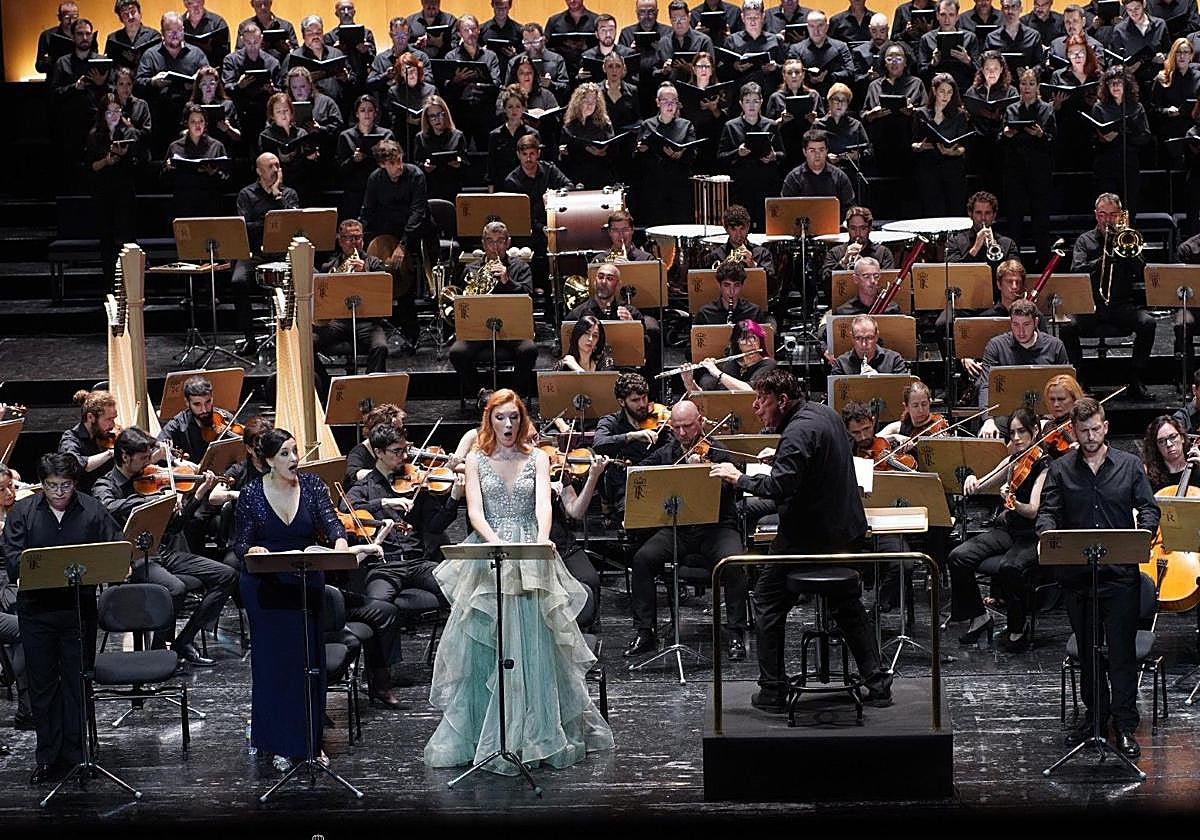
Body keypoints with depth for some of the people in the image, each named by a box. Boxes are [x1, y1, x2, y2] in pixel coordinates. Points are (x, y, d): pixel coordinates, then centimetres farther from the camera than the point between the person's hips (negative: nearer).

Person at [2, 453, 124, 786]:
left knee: (77, 682, 5)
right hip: (37, 607, 0)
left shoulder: (92, 511, 2)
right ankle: (48, 757, 13)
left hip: (79, 608, 0)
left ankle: (75, 755, 13)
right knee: (42, 683, 6)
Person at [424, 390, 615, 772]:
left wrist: (543, 539, -28)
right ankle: (478, 733, 2)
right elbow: (475, 512, -4)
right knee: (482, 649, -4)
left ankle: (536, 734, 1)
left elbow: (543, 504, -8)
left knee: (532, 647, -5)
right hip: (487, 557, 0)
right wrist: (496, 542, -23)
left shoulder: (537, 459, 7)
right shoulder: (476, 460, 7)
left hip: (530, 558, 0)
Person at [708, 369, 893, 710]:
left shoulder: (799, 432, -23)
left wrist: (738, 478, -20)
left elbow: (779, 487, -32)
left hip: (808, 535, -9)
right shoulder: (826, 414, 7)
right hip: (846, 530, 9)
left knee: (769, 602, 5)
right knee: (847, 605, 21)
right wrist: (782, 457, 18)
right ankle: (877, 684, 19)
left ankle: (772, 691, 4)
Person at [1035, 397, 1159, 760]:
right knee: (1088, 650, 11)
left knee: (1122, 651, -2)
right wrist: (1048, 531, -22)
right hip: (1077, 575, 2)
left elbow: (1149, 509, 4)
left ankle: (1124, 724, 4)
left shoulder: (1130, 465, 5)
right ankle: (1095, 714, 24)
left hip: (1122, 573, -1)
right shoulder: (1060, 470, 6)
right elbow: (1048, 511, 1)